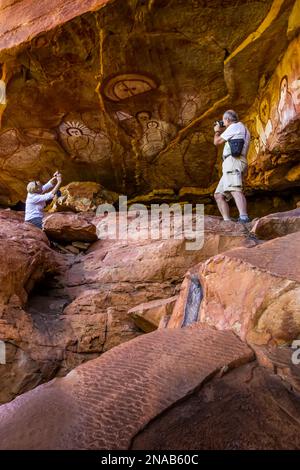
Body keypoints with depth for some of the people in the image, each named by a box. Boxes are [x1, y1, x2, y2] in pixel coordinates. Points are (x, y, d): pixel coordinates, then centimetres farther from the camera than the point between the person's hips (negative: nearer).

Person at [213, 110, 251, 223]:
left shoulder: (235, 126, 3)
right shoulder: (243, 129, 33)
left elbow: (217, 142, 5)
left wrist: (217, 131, 24)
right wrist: (222, 132, 45)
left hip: (233, 161, -10)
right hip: (231, 165, 10)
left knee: (235, 189, -30)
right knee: (219, 195, 7)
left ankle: (243, 218, -47)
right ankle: (227, 221, -3)